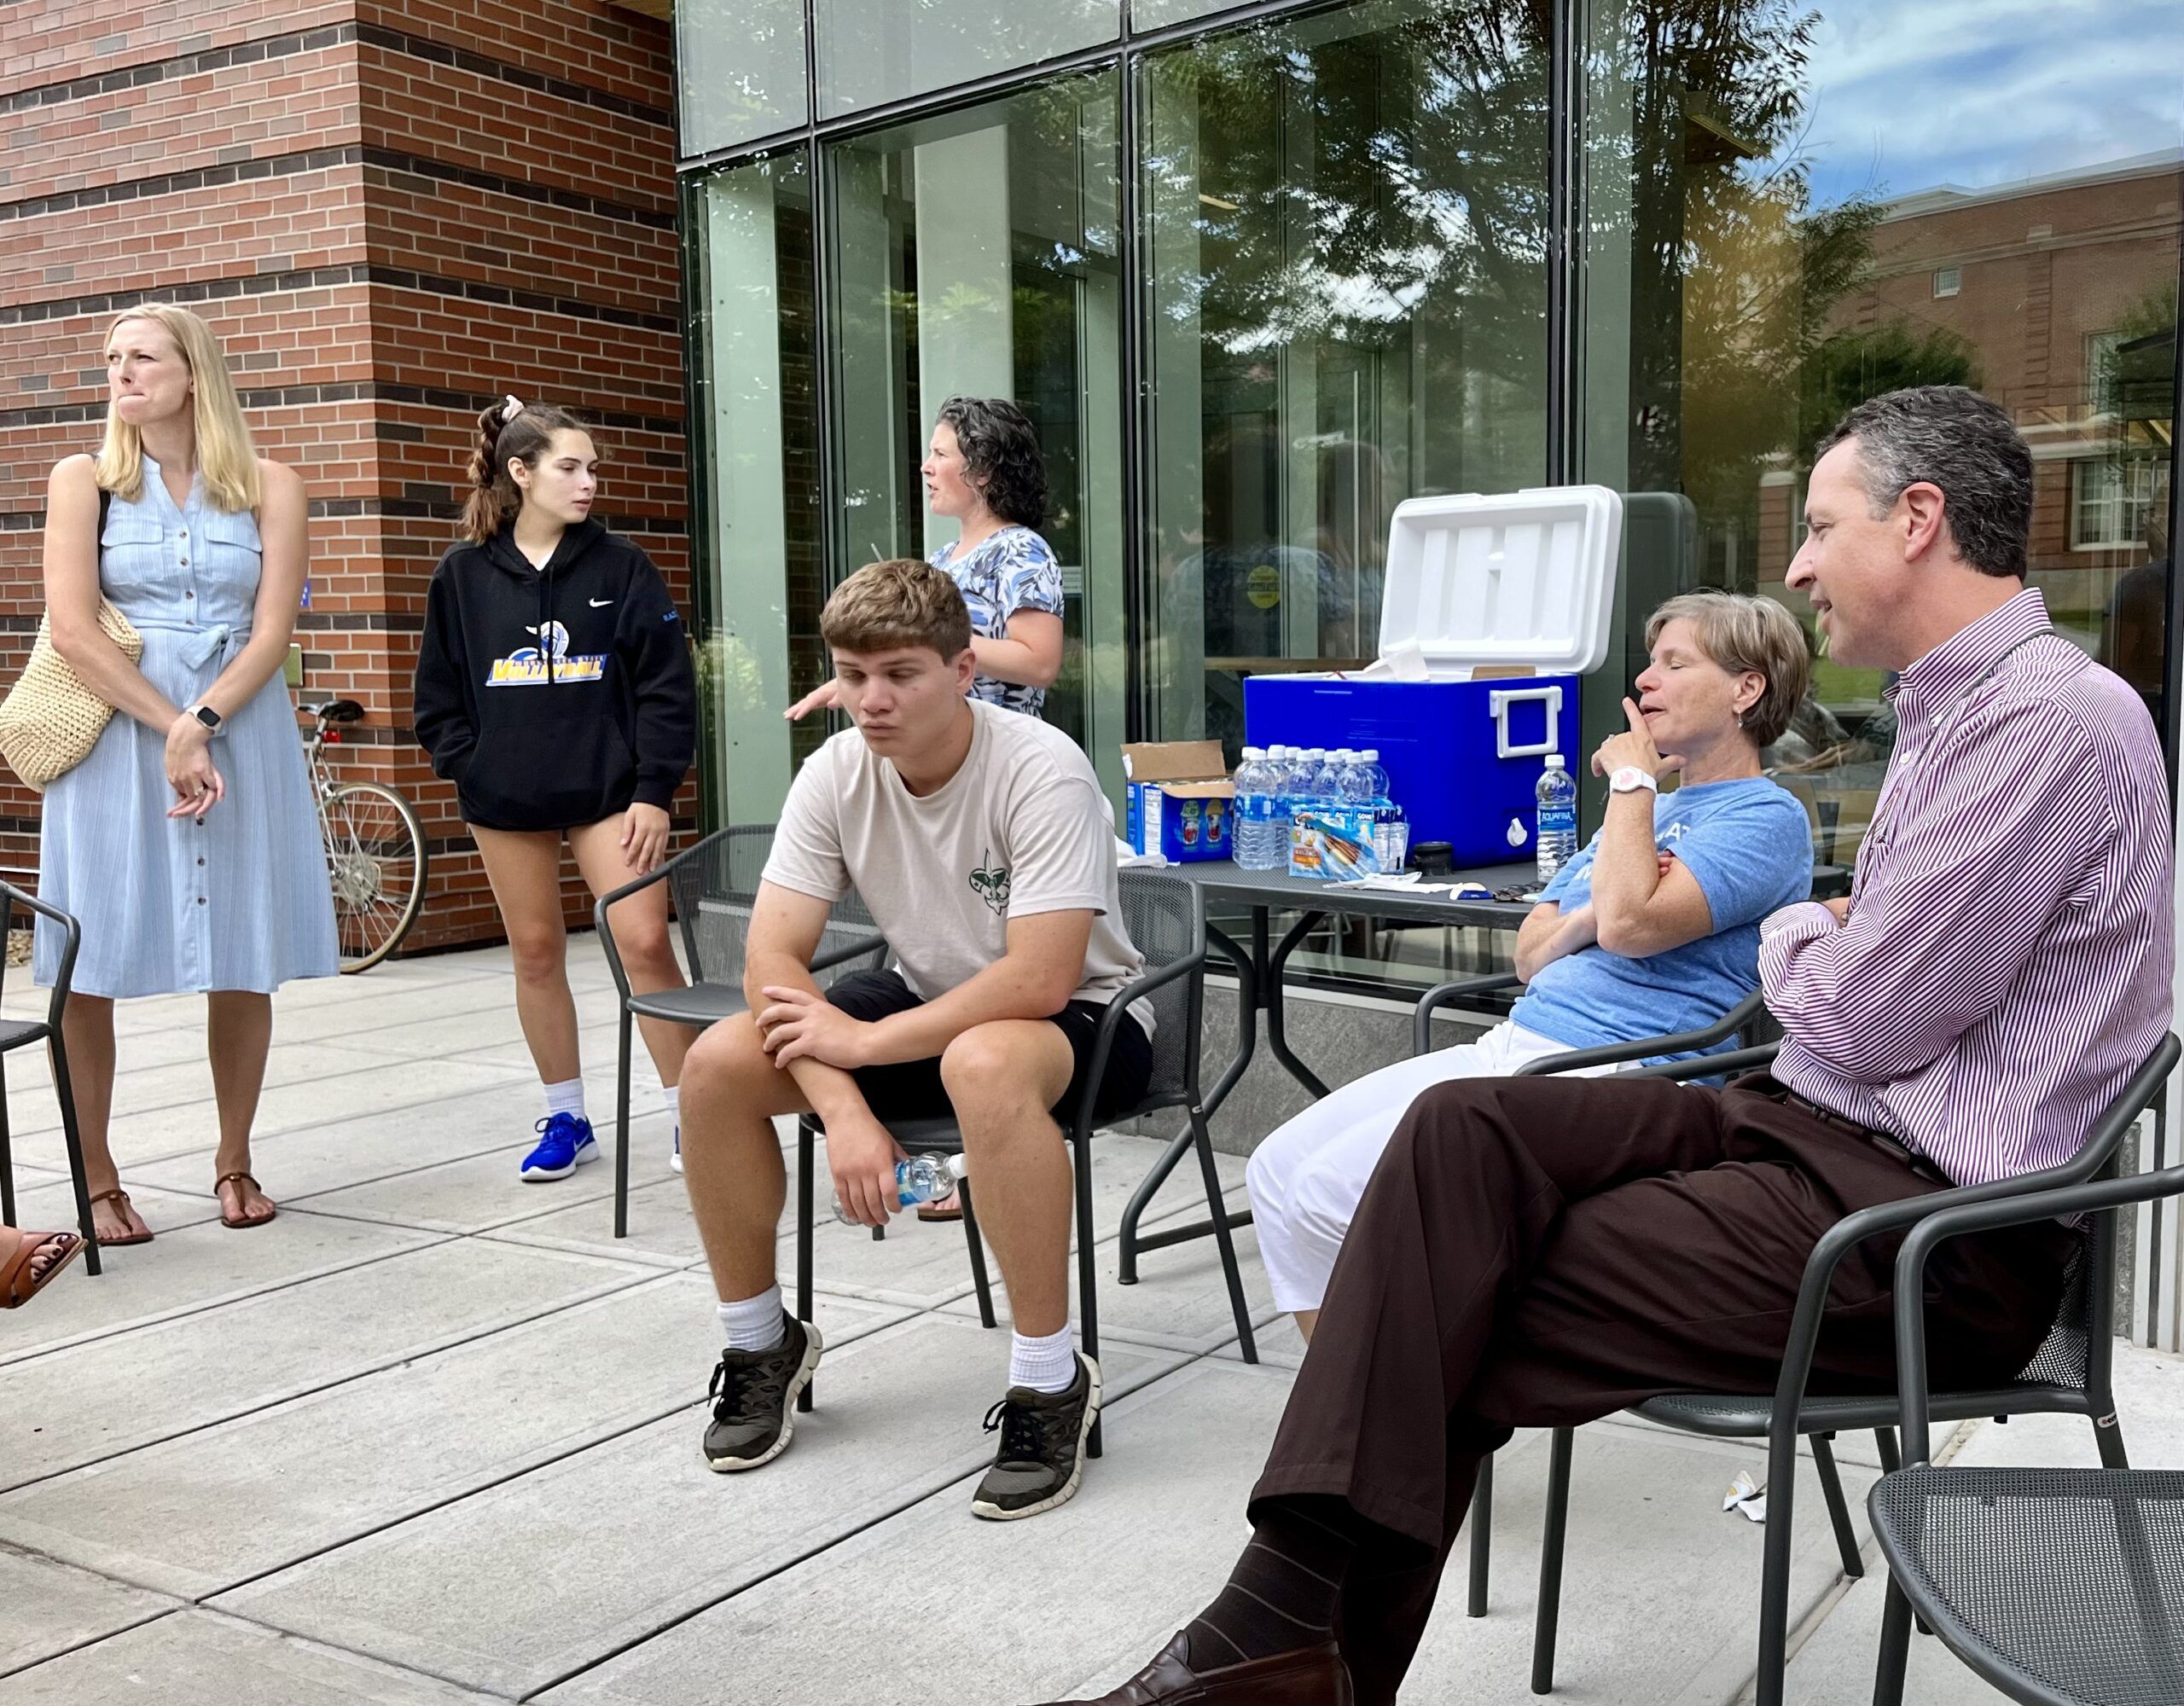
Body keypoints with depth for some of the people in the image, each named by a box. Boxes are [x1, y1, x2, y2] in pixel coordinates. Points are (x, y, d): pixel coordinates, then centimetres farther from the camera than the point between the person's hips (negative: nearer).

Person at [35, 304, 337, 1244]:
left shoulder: (268, 486, 6)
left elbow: (272, 632, -2)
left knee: (243, 961, 4)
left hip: (242, 730, 1)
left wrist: (198, 725, -16)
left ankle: (233, 1162, 19)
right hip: (115, 735, 0)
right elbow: (73, 631, -6)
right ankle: (98, 1178, 7)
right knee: (89, 969, -3)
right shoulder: (83, 482, 5)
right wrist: (170, 736, -15)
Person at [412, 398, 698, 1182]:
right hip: (505, 799, 2)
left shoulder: (621, 565, -1)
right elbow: (438, 692, 10)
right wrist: (469, 768, -1)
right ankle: (566, 1119, 22)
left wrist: (654, 791, -7)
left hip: (609, 789, -2)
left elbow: (665, 685, -2)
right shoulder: (463, 574, 3)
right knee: (536, 952, 9)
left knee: (644, 941, -10)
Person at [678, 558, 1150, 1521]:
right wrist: (844, 1112, -28)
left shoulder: (1041, 771, -26)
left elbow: (1038, 980, -33)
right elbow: (772, 959, -14)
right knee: (716, 1066, -12)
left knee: (984, 1064, -41)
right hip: (932, 1001, 6)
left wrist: (865, 1042, -26)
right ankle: (761, 1343, 10)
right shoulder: (836, 774, -10)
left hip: (1081, 1017, -6)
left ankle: (1051, 1383, -24)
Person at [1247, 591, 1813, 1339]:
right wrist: (1587, 917, -3)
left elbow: (1631, 923, -21)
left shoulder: (1768, 816, -3)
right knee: (1278, 1169, 0)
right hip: (1510, 1048, 10)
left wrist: (1632, 777, -7)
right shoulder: (1652, 807, 26)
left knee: (1327, 1193, -19)